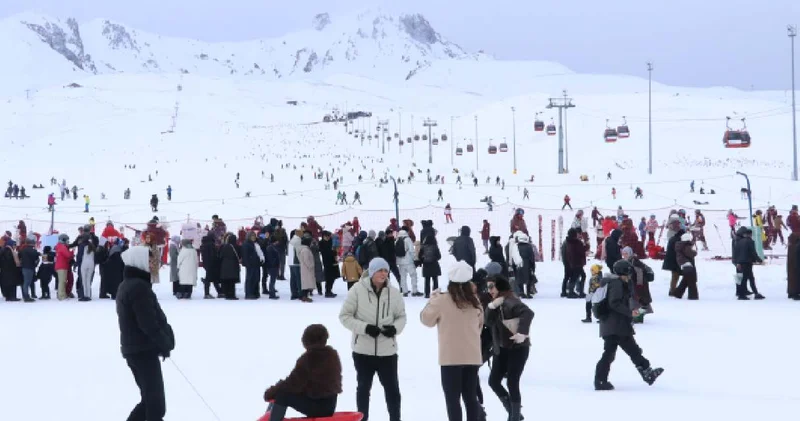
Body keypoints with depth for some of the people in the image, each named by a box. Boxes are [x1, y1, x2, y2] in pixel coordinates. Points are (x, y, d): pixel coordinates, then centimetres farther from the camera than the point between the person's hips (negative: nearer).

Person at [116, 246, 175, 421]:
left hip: (133, 349, 10)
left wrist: (163, 342, 13)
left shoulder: (125, 285, 15)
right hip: (144, 350, -10)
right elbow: (149, 324, -22)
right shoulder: (139, 287, -18)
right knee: (156, 403, -4)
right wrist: (166, 343, -9)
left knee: (150, 399, 17)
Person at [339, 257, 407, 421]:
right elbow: (345, 316, -7)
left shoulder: (393, 292, -3)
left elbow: (401, 316, 7)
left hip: (387, 350, 1)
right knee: (363, 387, 14)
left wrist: (395, 328, -15)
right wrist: (365, 327, -20)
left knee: (392, 388, 7)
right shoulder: (358, 290, -10)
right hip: (363, 349, -1)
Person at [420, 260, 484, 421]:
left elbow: (427, 319, 2)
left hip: (451, 357, -4)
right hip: (472, 356, 4)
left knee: (452, 399, -1)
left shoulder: (441, 300, -13)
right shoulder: (475, 301, 1)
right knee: (471, 397, 12)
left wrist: (433, 299, 13)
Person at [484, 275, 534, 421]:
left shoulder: (510, 301, -17)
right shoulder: (496, 303, 10)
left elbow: (528, 313, -31)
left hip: (517, 348, -9)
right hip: (502, 348, 9)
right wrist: (492, 307, -15)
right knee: (493, 381, 7)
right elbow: (489, 322, 0)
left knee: (512, 383, -6)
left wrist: (522, 333, -36)